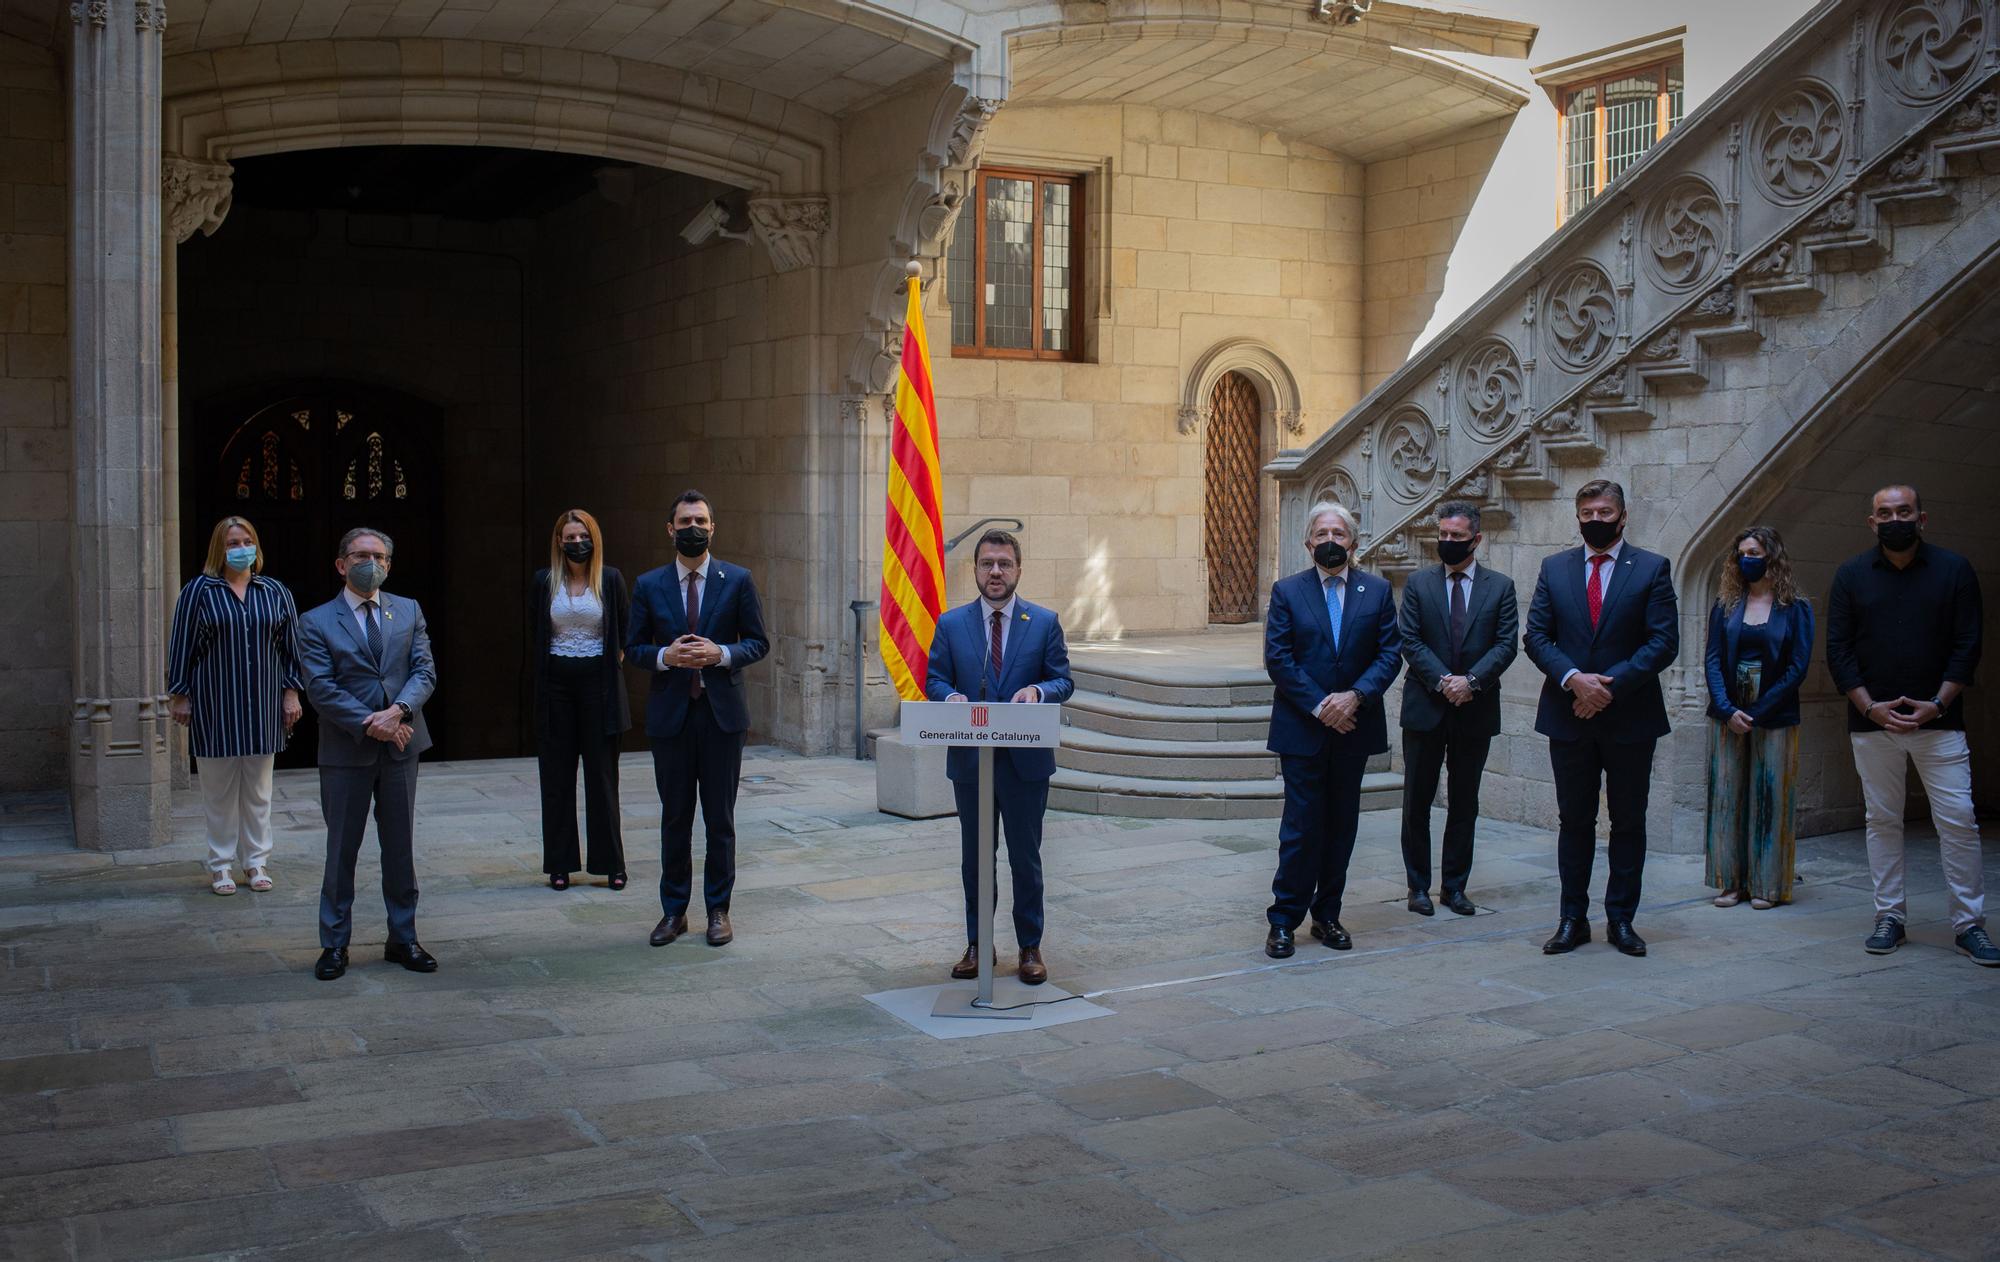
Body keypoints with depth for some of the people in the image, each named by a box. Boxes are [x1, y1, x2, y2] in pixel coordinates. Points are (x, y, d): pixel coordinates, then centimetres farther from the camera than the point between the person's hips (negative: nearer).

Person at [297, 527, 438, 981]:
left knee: (400, 847, 10)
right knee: (341, 850, 5)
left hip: (401, 747, 3)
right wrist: (370, 723, -18)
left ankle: (403, 939, 20)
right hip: (346, 752, -3)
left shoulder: (409, 611, 8)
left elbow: (425, 671, 0)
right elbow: (321, 688, -10)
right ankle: (334, 944, 16)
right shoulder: (316, 623, -1)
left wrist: (398, 711, -18)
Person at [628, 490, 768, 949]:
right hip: (670, 714, 1)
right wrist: (665, 656, -14)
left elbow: (758, 642, 3)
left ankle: (718, 909, 15)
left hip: (722, 711, -1)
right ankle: (674, 911, 17)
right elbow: (633, 648, 7)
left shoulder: (737, 580, 2)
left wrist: (721, 654, -15)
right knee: (675, 817, 8)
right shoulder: (648, 585, 5)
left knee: (720, 817, 5)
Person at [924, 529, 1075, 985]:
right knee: (974, 858, 11)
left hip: (1026, 759, -1)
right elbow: (934, 678, 5)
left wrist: (1038, 690, -21)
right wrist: (951, 696, -17)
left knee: (1025, 857, 6)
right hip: (969, 759, 1)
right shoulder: (951, 624, 4)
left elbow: (1063, 681, 1)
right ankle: (976, 944, 23)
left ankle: (1030, 948, 18)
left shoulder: (1045, 622, 1)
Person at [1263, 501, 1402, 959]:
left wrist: (1355, 696, -15)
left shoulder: (1377, 591, 5)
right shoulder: (1287, 591, 0)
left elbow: (1390, 654, 0)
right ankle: (1283, 920, 5)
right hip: (1303, 729, -2)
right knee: (1301, 826, -3)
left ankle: (1327, 915, 20)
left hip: (1353, 727, 3)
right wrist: (1318, 706, -14)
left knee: (1341, 825, 9)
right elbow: (1278, 659, -6)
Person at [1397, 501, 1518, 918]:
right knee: (1417, 801, 3)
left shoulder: (1500, 586, 5)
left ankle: (1455, 886, 17)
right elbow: (1410, 641, -3)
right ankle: (1419, 886, 12)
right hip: (1425, 707, 0)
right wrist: (1442, 680, -15)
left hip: (1476, 709, 0)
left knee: (1464, 803, 8)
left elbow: (1506, 644, -3)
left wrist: (1471, 681, -17)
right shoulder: (1418, 583, 4)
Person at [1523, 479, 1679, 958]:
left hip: (1630, 716, -1)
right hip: (1569, 717, 2)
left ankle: (1621, 919, 16)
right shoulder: (1554, 568, 7)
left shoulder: (1652, 569, 0)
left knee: (1628, 823, 6)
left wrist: (1610, 685, -16)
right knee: (1574, 821, 7)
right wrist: (1574, 679, -15)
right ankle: (1573, 918, 15)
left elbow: (1663, 642, -7)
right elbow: (1536, 636, 1)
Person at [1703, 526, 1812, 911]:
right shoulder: (1725, 607, 8)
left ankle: (1767, 885, 8)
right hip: (1728, 717, 3)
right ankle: (1730, 882, 10)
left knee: (1770, 799, 1)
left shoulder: (1795, 609, 1)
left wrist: (1757, 712, -11)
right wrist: (1728, 710, -13)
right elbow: (1713, 661, 2)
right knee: (1726, 796, 3)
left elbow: (1798, 666, -5)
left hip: (1775, 717, -3)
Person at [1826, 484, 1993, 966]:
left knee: (1958, 820, -5)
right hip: (1872, 721, 1)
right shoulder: (1852, 575, 5)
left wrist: (1937, 704, -11)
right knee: (1882, 820, 5)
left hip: (1937, 720, -1)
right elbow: (1838, 650, 3)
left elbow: (1967, 645, 0)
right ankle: (1889, 917, 13)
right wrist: (1871, 707, -8)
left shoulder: (1953, 570, 3)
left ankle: (1968, 923, 3)